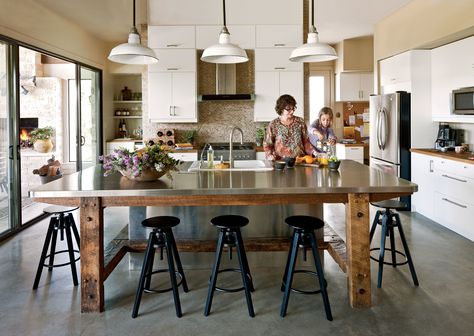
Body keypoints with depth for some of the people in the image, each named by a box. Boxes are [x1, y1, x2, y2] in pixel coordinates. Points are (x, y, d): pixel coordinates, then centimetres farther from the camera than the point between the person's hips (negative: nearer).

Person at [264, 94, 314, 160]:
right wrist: (269, 155, -10)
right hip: (282, 161, -2)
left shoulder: (300, 122, 9)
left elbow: (306, 141, 14)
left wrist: (313, 151, -1)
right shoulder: (273, 124, 3)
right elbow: (267, 144, 8)